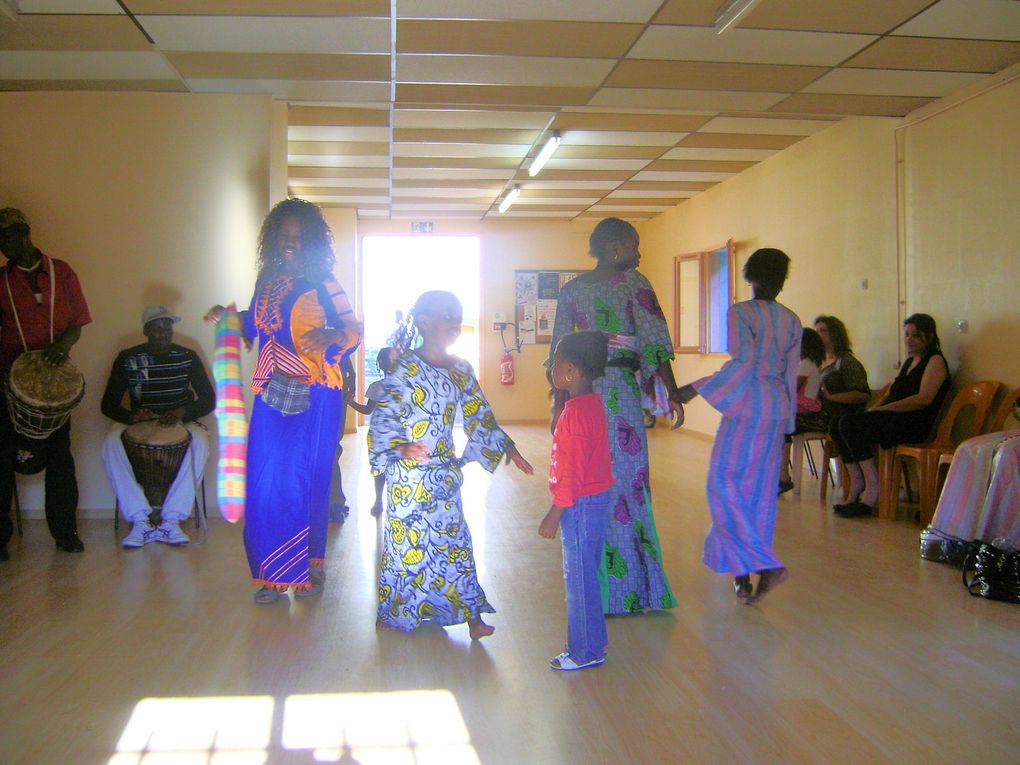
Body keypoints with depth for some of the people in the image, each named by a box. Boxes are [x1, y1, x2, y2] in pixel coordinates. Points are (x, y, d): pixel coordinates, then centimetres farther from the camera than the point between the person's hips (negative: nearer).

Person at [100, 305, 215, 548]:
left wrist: (182, 412, -24)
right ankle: (141, 520, -30)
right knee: (111, 444, -33)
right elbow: (108, 404, -1)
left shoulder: (187, 357, -1)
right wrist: (131, 416, -23)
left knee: (200, 441, -35)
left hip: (179, 421, -1)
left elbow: (208, 400, -4)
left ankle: (171, 519, -31)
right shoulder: (127, 359, -1)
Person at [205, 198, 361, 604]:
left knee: (307, 481, 0)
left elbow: (355, 328, -7)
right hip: (273, 394, 5)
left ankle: (311, 567, 17)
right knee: (267, 482, 1)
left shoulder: (322, 284, -4)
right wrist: (227, 316, 8)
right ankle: (275, 573, 13)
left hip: (314, 398, -4)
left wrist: (331, 334, -26)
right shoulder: (267, 279, 12)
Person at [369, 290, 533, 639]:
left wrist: (507, 447, 10)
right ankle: (401, 612, 22)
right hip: (408, 471, -5)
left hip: (445, 471, 5)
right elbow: (384, 417, -16)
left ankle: (470, 614, 12)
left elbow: (479, 415, 13)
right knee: (408, 536, 5)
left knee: (453, 536, 7)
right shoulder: (405, 368, -11)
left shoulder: (461, 369, 6)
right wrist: (402, 448, -31)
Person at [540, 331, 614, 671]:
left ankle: (586, 651, 13)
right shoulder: (593, 402, 7)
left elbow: (572, 472, -22)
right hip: (597, 499, 10)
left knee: (579, 576, 2)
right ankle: (592, 639, 32)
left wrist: (553, 515, -18)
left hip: (581, 503, -10)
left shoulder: (574, 412, -22)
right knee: (585, 573, 19)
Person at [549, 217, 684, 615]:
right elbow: (655, 342, -11)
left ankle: (594, 583, 20)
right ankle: (632, 586, 9)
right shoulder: (633, 282, -5)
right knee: (625, 479, 2)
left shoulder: (570, 289, 10)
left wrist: (559, 403, 11)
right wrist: (672, 393, -8)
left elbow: (559, 351, 8)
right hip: (620, 389, -5)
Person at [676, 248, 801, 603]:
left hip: (747, 406, -6)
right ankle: (744, 573, 20)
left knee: (726, 483, 0)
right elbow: (791, 374, 12)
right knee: (759, 488, 11)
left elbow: (743, 362, -22)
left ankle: (766, 565, -11)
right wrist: (786, 421, 19)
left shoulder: (740, 313, -9)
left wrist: (695, 389, -22)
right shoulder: (791, 320, 10)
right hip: (777, 409, 7)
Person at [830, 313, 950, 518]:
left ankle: (873, 489, -22)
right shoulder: (908, 362, 25)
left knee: (850, 424, -25)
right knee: (839, 425, -9)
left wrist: (882, 409, -17)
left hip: (916, 424, -9)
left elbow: (924, 399, -16)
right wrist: (872, 410, 1)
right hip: (895, 422, 9)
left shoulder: (935, 361, -2)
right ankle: (857, 484, -13)